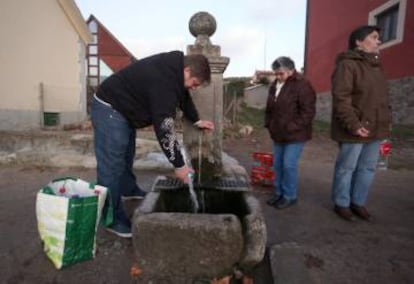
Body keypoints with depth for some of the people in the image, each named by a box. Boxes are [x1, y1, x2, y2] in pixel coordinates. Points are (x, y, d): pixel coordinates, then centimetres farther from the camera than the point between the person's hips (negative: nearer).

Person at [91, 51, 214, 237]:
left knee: (127, 154, 23)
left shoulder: (173, 67, -2)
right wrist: (179, 165, -26)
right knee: (112, 165, -8)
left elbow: (183, 95, 17)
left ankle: (128, 190, 43)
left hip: (123, 107, 10)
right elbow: (164, 127, -32)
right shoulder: (163, 82, -31)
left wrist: (196, 120, 17)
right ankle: (112, 218, 3)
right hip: (109, 108, -10)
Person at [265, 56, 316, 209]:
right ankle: (279, 192, 28)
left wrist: (292, 128, -20)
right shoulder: (275, 85, 10)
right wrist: (269, 124, 9)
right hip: (278, 134, 8)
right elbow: (270, 108, 20)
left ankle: (290, 196, 13)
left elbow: (308, 112, -17)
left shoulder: (302, 85, -13)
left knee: (289, 165, -4)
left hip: (295, 135, -7)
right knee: (277, 164, 13)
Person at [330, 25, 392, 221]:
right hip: (355, 130, -8)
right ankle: (341, 204, 20)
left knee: (368, 168, 14)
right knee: (346, 168, 5)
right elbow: (340, 98, -19)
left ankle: (358, 202, 29)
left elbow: (382, 97, 22)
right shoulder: (347, 65, -11)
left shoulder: (375, 66, 17)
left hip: (375, 129, 8)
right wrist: (353, 124, -23)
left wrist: (386, 121, 13)